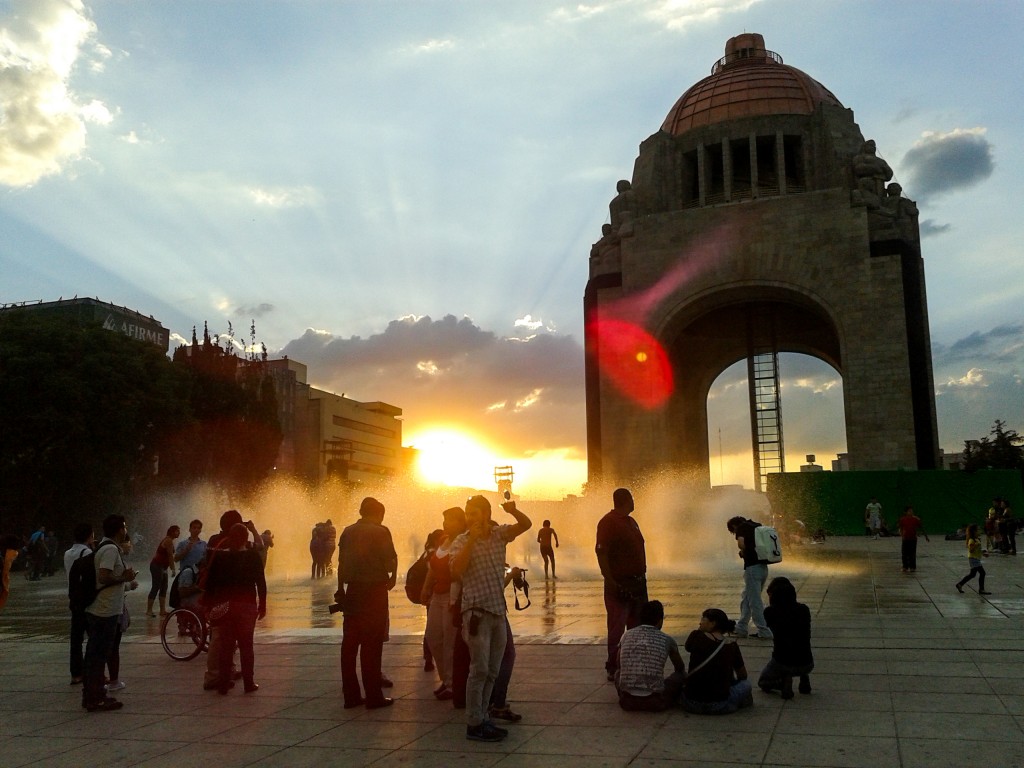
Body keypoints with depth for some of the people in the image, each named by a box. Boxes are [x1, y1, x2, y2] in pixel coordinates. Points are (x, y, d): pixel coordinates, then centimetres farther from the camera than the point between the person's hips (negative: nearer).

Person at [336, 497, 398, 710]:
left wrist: (340, 590, 15)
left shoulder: (348, 532, 7)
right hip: (375, 590, -5)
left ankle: (351, 695, 15)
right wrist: (392, 577, 9)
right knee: (372, 644, -2)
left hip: (353, 590, 5)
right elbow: (390, 562, -11)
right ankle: (373, 696, 1)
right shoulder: (380, 532, -8)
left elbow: (341, 563, 8)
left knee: (350, 643, 9)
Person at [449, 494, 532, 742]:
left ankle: (482, 718, 20)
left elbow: (526, 524, 7)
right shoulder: (461, 542, -4)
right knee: (479, 670, -7)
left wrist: (513, 511, -13)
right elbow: (457, 570, -20)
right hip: (477, 611, -5)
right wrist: (472, 540, -20)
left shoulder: (499, 534, 7)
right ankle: (474, 725, 0)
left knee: (492, 672, 11)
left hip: (498, 610, 5)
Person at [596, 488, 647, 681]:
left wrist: (642, 577, 17)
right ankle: (613, 669, 4)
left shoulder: (631, 522, 15)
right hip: (620, 585, -9)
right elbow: (601, 553, -18)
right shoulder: (608, 522, -13)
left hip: (638, 582, 9)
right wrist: (611, 582, -22)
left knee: (637, 628, 14)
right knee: (617, 629, -3)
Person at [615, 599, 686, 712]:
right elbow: (680, 668, 22)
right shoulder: (667, 640, 1)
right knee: (681, 675, 20)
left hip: (627, 702, 2)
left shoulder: (627, 636, 6)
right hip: (655, 703, -2)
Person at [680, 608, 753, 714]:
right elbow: (743, 675, 13)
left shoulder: (697, 636, -8)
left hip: (692, 704, -1)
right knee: (745, 683, 28)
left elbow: (687, 647, 17)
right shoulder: (732, 645, -2)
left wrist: (698, 630, 15)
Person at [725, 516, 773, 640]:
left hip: (752, 567, -8)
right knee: (746, 599, 18)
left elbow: (741, 543, -22)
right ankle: (741, 628, 24)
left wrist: (744, 552, -2)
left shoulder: (741, 527, -4)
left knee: (755, 601, 0)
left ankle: (764, 632, 2)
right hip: (763, 566, 8)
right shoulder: (757, 526, 18)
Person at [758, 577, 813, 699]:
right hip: (806, 665, 4)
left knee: (762, 682, 27)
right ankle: (804, 679, 16)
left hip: (781, 663, -4)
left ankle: (784, 681, -5)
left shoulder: (770, 612, -8)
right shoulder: (804, 610, 1)